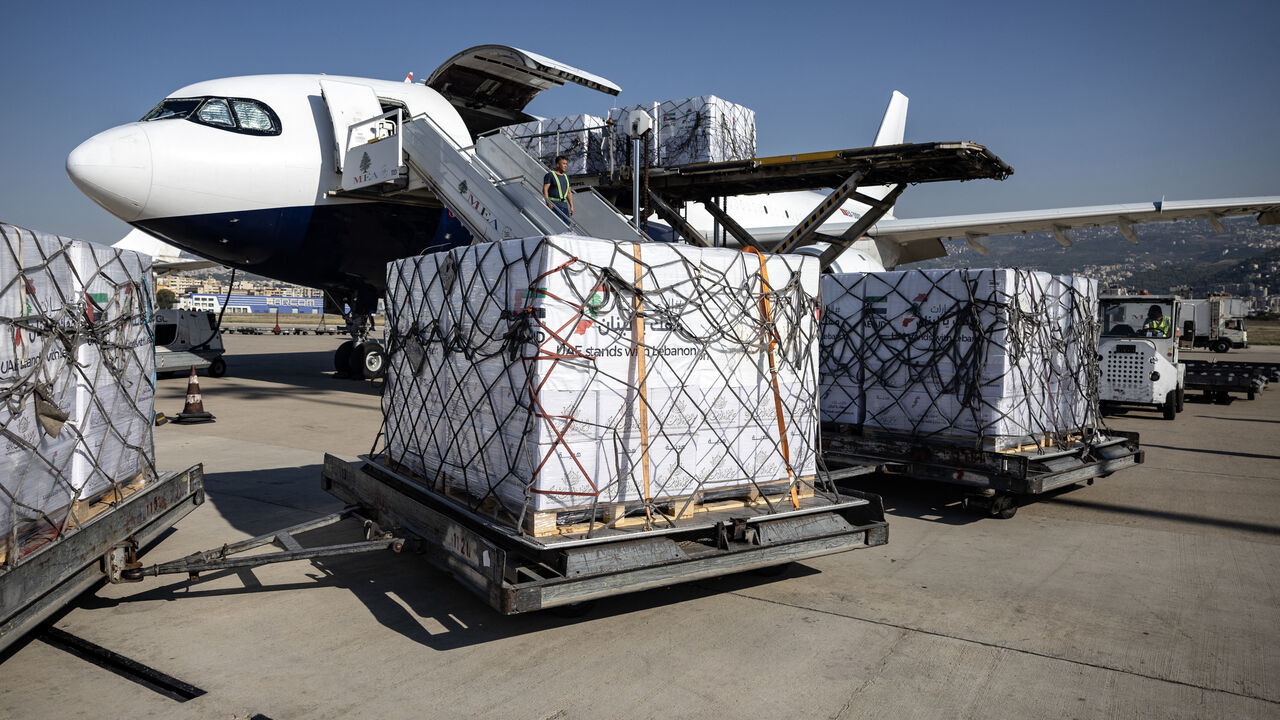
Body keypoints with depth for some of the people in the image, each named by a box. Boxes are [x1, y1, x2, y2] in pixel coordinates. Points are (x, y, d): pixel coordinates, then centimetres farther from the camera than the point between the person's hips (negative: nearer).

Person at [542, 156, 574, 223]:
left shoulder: (566, 177, 20)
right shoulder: (550, 175, -2)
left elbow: (569, 193, 22)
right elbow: (545, 189, -10)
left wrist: (571, 206, 13)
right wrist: (548, 202, -22)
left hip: (564, 205, 7)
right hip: (553, 205, -7)